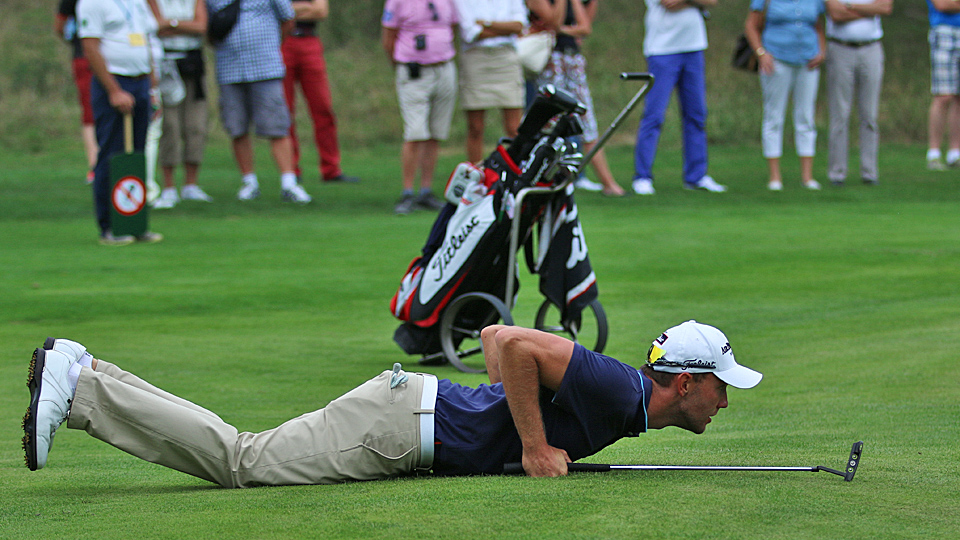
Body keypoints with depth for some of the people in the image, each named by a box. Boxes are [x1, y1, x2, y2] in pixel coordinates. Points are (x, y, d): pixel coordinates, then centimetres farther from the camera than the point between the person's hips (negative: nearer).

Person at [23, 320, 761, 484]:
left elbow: (496, 338, 24)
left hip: (416, 407, 9)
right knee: (244, 463, -12)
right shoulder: (619, 394, -14)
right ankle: (79, 389, -12)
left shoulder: (620, 394, 16)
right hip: (397, 426, -9)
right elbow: (514, 343, -26)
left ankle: (81, 376, 3)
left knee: (241, 456, 5)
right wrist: (534, 446, -18)